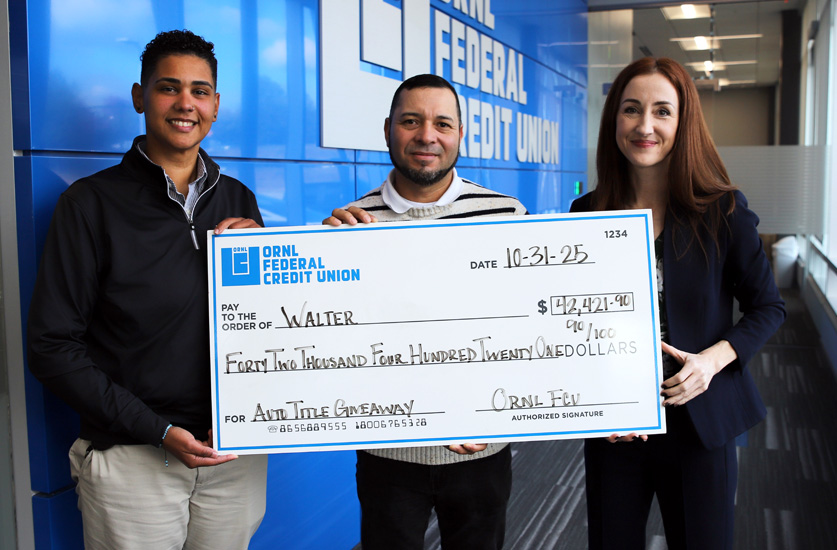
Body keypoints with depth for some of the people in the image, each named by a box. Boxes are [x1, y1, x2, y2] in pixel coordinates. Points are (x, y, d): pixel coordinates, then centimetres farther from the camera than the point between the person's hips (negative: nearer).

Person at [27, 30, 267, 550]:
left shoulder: (237, 199, 7)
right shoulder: (92, 202, -6)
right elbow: (52, 346, -9)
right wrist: (157, 430, -14)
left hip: (237, 449, 4)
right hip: (133, 458, -3)